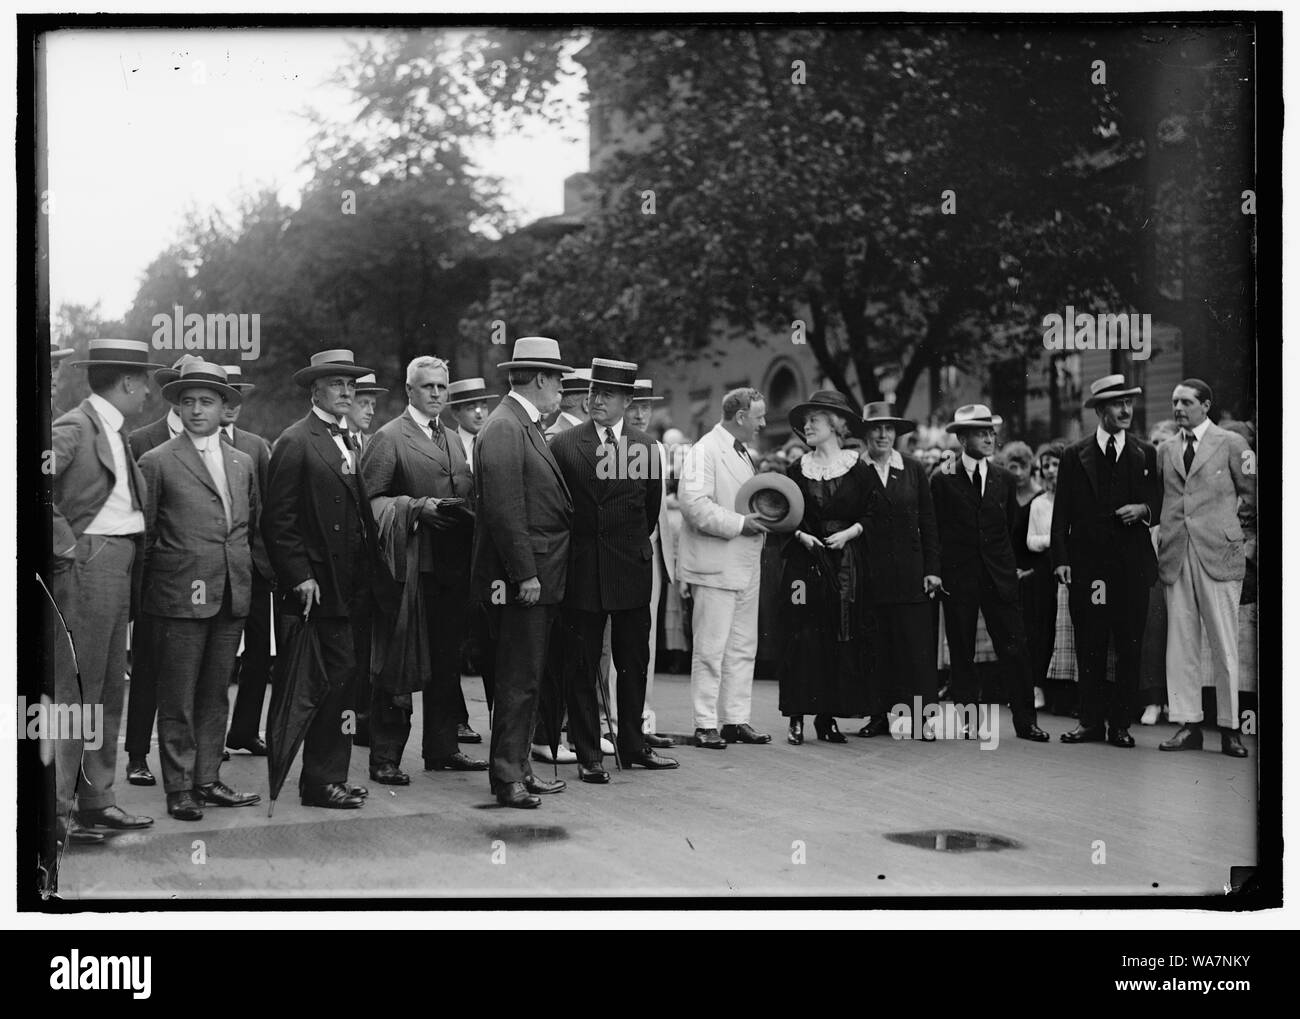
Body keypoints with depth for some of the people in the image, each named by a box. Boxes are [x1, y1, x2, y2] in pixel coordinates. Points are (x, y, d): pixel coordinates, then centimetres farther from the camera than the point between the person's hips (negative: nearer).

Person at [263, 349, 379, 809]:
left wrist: (366, 572, 13)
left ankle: (328, 776, 15)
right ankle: (321, 780, -4)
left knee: (340, 675, 8)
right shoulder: (296, 442, -8)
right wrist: (300, 577, -17)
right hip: (318, 581, -8)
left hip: (348, 581, 8)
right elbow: (279, 520, -11)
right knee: (339, 670, -11)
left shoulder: (349, 442, 18)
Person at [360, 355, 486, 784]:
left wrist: (468, 513, 7)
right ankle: (385, 758, -1)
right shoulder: (389, 438, -2)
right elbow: (370, 500, -9)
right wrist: (417, 507, -20)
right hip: (409, 567, -7)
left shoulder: (453, 441, 21)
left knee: (447, 662, 12)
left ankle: (442, 749, 20)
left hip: (452, 567, 7)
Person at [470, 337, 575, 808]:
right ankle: (507, 777, 0)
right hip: (520, 580, -10)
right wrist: (525, 574, -22)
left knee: (525, 677, 14)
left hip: (539, 577, 10)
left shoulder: (524, 426, 18)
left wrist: (537, 572, 16)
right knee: (519, 680, -6)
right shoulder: (503, 429, -15)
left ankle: (516, 768, 21)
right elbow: (504, 510, -20)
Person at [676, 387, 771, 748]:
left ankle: (736, 719, 17)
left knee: (743, 648, 10)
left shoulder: (742, 453, 18)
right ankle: (706, 724, 2)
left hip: (745, 567, 9)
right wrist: (739, 524, -21)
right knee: (710, 648, -4)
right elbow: (695, 505, -23)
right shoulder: (704, 451, -12)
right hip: (714, 566, -9)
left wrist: (760, 517, 10)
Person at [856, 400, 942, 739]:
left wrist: (932, 569, 3)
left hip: (910, 572, 1)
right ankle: (879, 715, 8)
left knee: (915, 646, -2)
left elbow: (928, 523, 9)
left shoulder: (913, 471, 9)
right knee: (877, 647, 1)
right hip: (871, 573, -1)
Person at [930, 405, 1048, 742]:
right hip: (959, 576, -2)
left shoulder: (1004, 480, 10)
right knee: (962, 651, 2)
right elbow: (935, 531, 3)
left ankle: (1025, 721, 1)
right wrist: (938, 571, 0)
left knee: (1014, 650, -3)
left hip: (1000, 575, 2)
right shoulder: (943, 481, 0)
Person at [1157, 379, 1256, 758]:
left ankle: (1230, 729, 6)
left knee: (1224, 648, -1)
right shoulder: (1166, 451, 15)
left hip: (1219, 556, -4)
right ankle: (1187, 725, 7)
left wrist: (1244, 539, 4)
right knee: (1180, 646, 3)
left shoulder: (1231, 444, 3)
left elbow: (1252, 493, 5)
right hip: (1176, 557, 4)